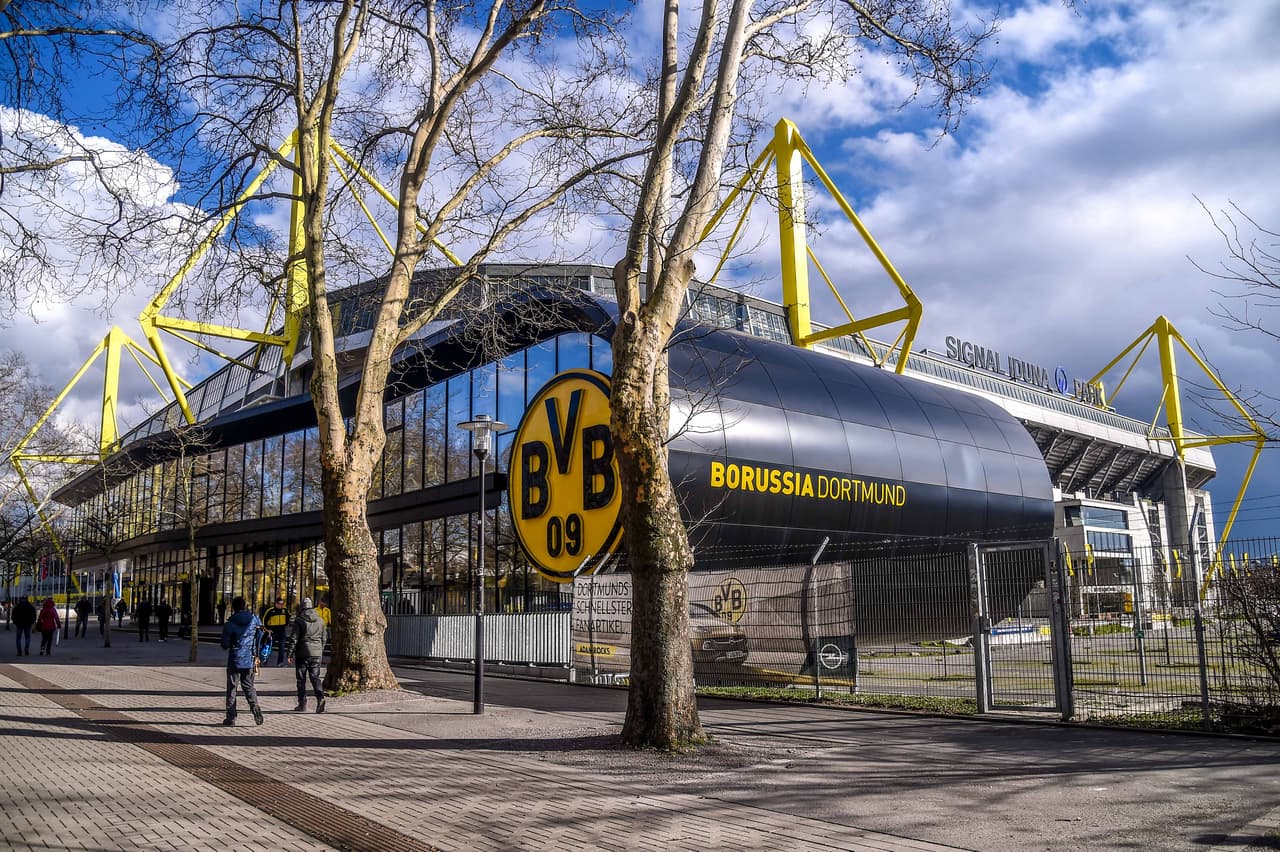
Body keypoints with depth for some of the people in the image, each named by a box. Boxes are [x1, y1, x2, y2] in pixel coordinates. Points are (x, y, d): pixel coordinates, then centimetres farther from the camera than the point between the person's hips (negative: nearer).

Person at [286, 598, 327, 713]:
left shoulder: (299, 620, -7)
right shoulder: (320, 620, 9)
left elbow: (293, 639, -7)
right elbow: (323, 639, 14)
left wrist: (290, 654, -1)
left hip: (302, 653, -4)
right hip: (316, 653, 4)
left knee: (301, 679, 7)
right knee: (315, 677, 6)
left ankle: (302, 703, 9)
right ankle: (320, 697, -14)